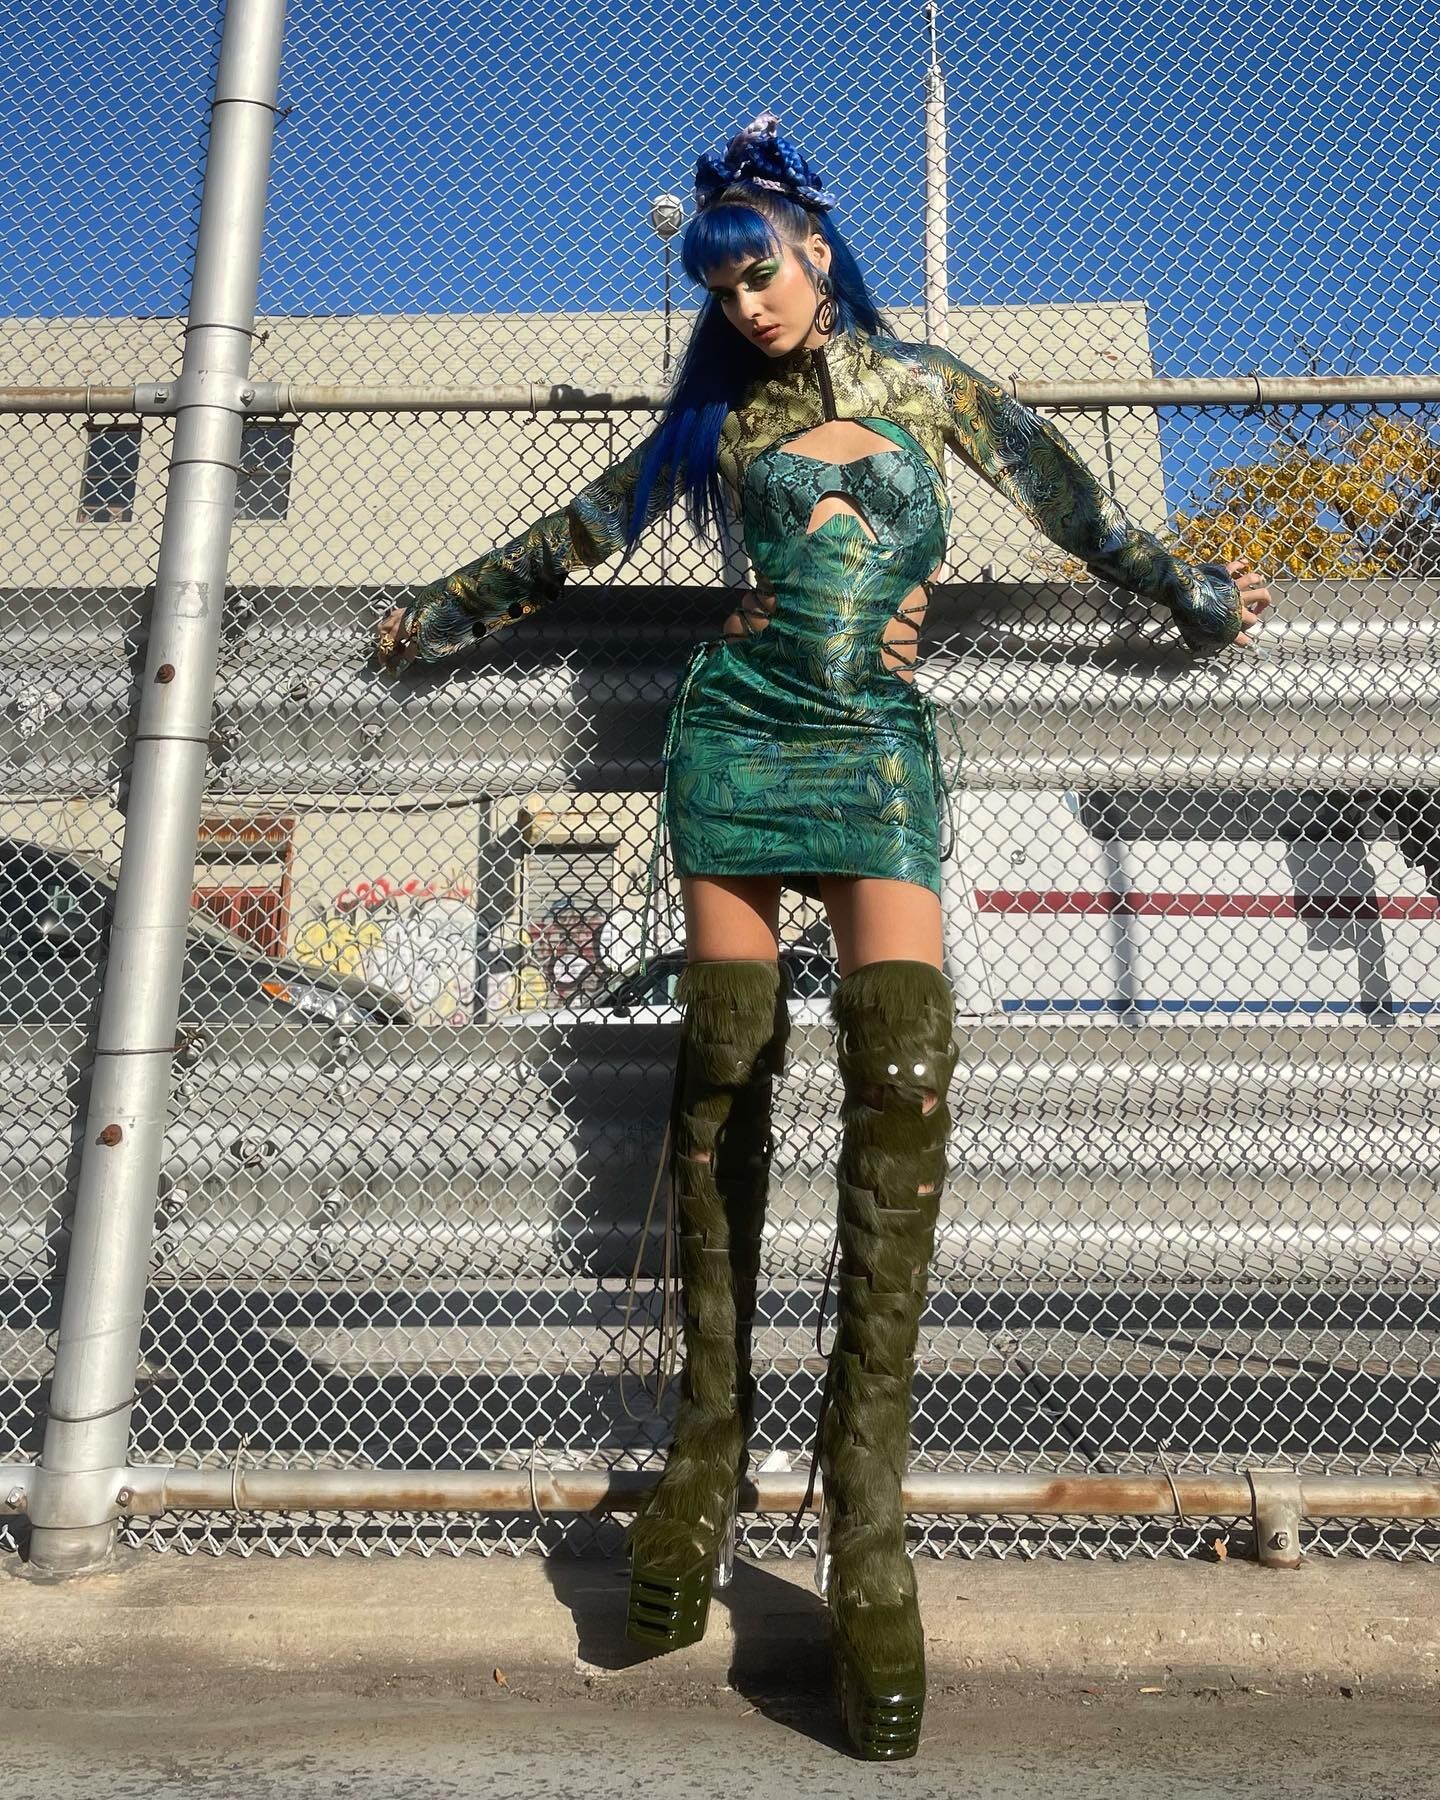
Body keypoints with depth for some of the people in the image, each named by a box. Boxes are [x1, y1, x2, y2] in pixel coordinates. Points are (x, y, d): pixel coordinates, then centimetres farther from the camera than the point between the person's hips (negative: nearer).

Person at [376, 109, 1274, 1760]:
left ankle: (865, 1510, -17)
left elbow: (1063, 498, 24)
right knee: (726, 1060, -6)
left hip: (877, 744, -1)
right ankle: (711, 1429, 4)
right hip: (739, 734, 2)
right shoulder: (719, 419, 17)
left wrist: (1191, 593, 29)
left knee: (903, 1065, -20)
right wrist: (441, 617, 32)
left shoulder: (925, 382, 17)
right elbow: (582, 529, 25)